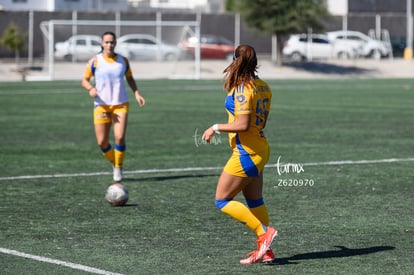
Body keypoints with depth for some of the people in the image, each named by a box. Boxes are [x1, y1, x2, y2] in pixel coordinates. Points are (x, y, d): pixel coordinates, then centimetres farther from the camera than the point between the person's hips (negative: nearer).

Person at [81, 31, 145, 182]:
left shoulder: (123, 61, 4)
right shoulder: (94, 61, -3)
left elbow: (130, 78, 17)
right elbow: (84, 80, 1)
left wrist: (136, 93, 1)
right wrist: (91, 88, -21)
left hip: (120, 104, 0)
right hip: (101, 105, 0)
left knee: (120, 137, -16)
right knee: (102, 142, -3)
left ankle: (119, 168, 4)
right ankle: (115, 163, 24)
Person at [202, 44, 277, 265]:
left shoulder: (242, 90, -19)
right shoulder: (263, 87, 6)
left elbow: (243, 125, -25)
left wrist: (216, 128, -13)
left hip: (246, 152, -9)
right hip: (260, 148, 9)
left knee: (222, 200, -1)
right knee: (254, 200, 15)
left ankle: (264, 231, -6)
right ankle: (265, 250, 16)